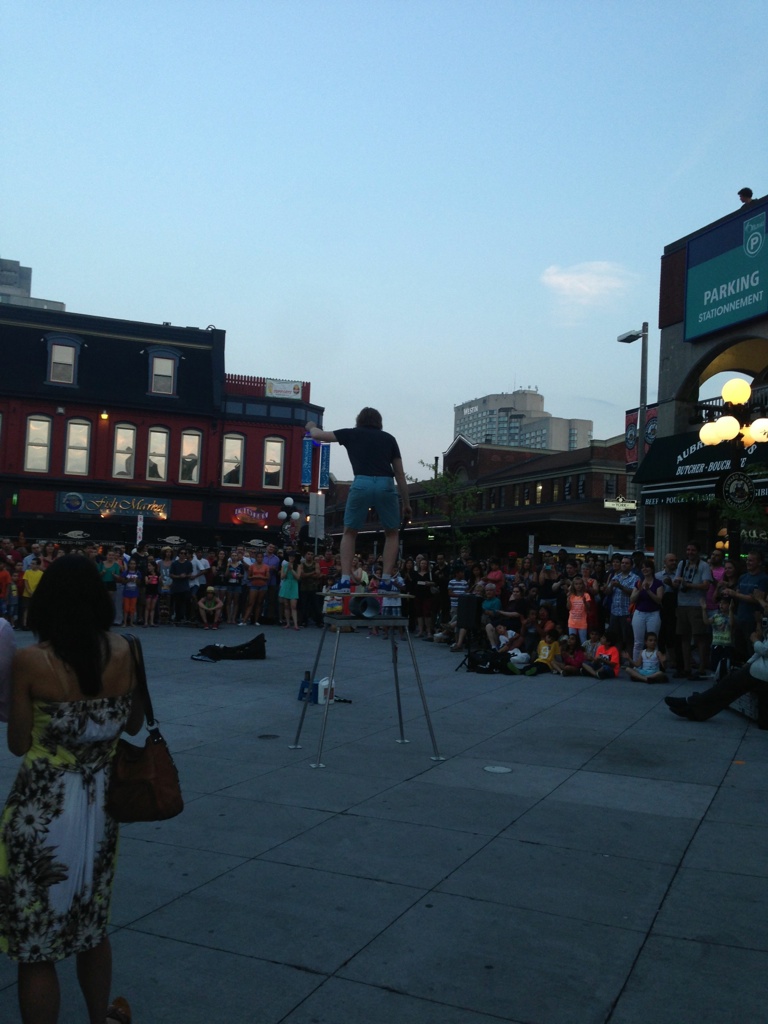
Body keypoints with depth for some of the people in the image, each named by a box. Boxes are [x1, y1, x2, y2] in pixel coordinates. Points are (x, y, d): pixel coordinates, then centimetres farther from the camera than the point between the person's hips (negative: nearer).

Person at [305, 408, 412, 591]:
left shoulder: (351, 433, 21)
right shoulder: (389, 438, 22)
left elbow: (317, 435, 31)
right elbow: (399, 474, 20)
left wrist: (311, 427, 54)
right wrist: (406, 503, 26)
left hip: (362, 484, 0)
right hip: (386, 485, 1)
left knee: (349, 533, 19)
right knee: (392, 534, 20)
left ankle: (345, 579, 8)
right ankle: (386, 580, 9)